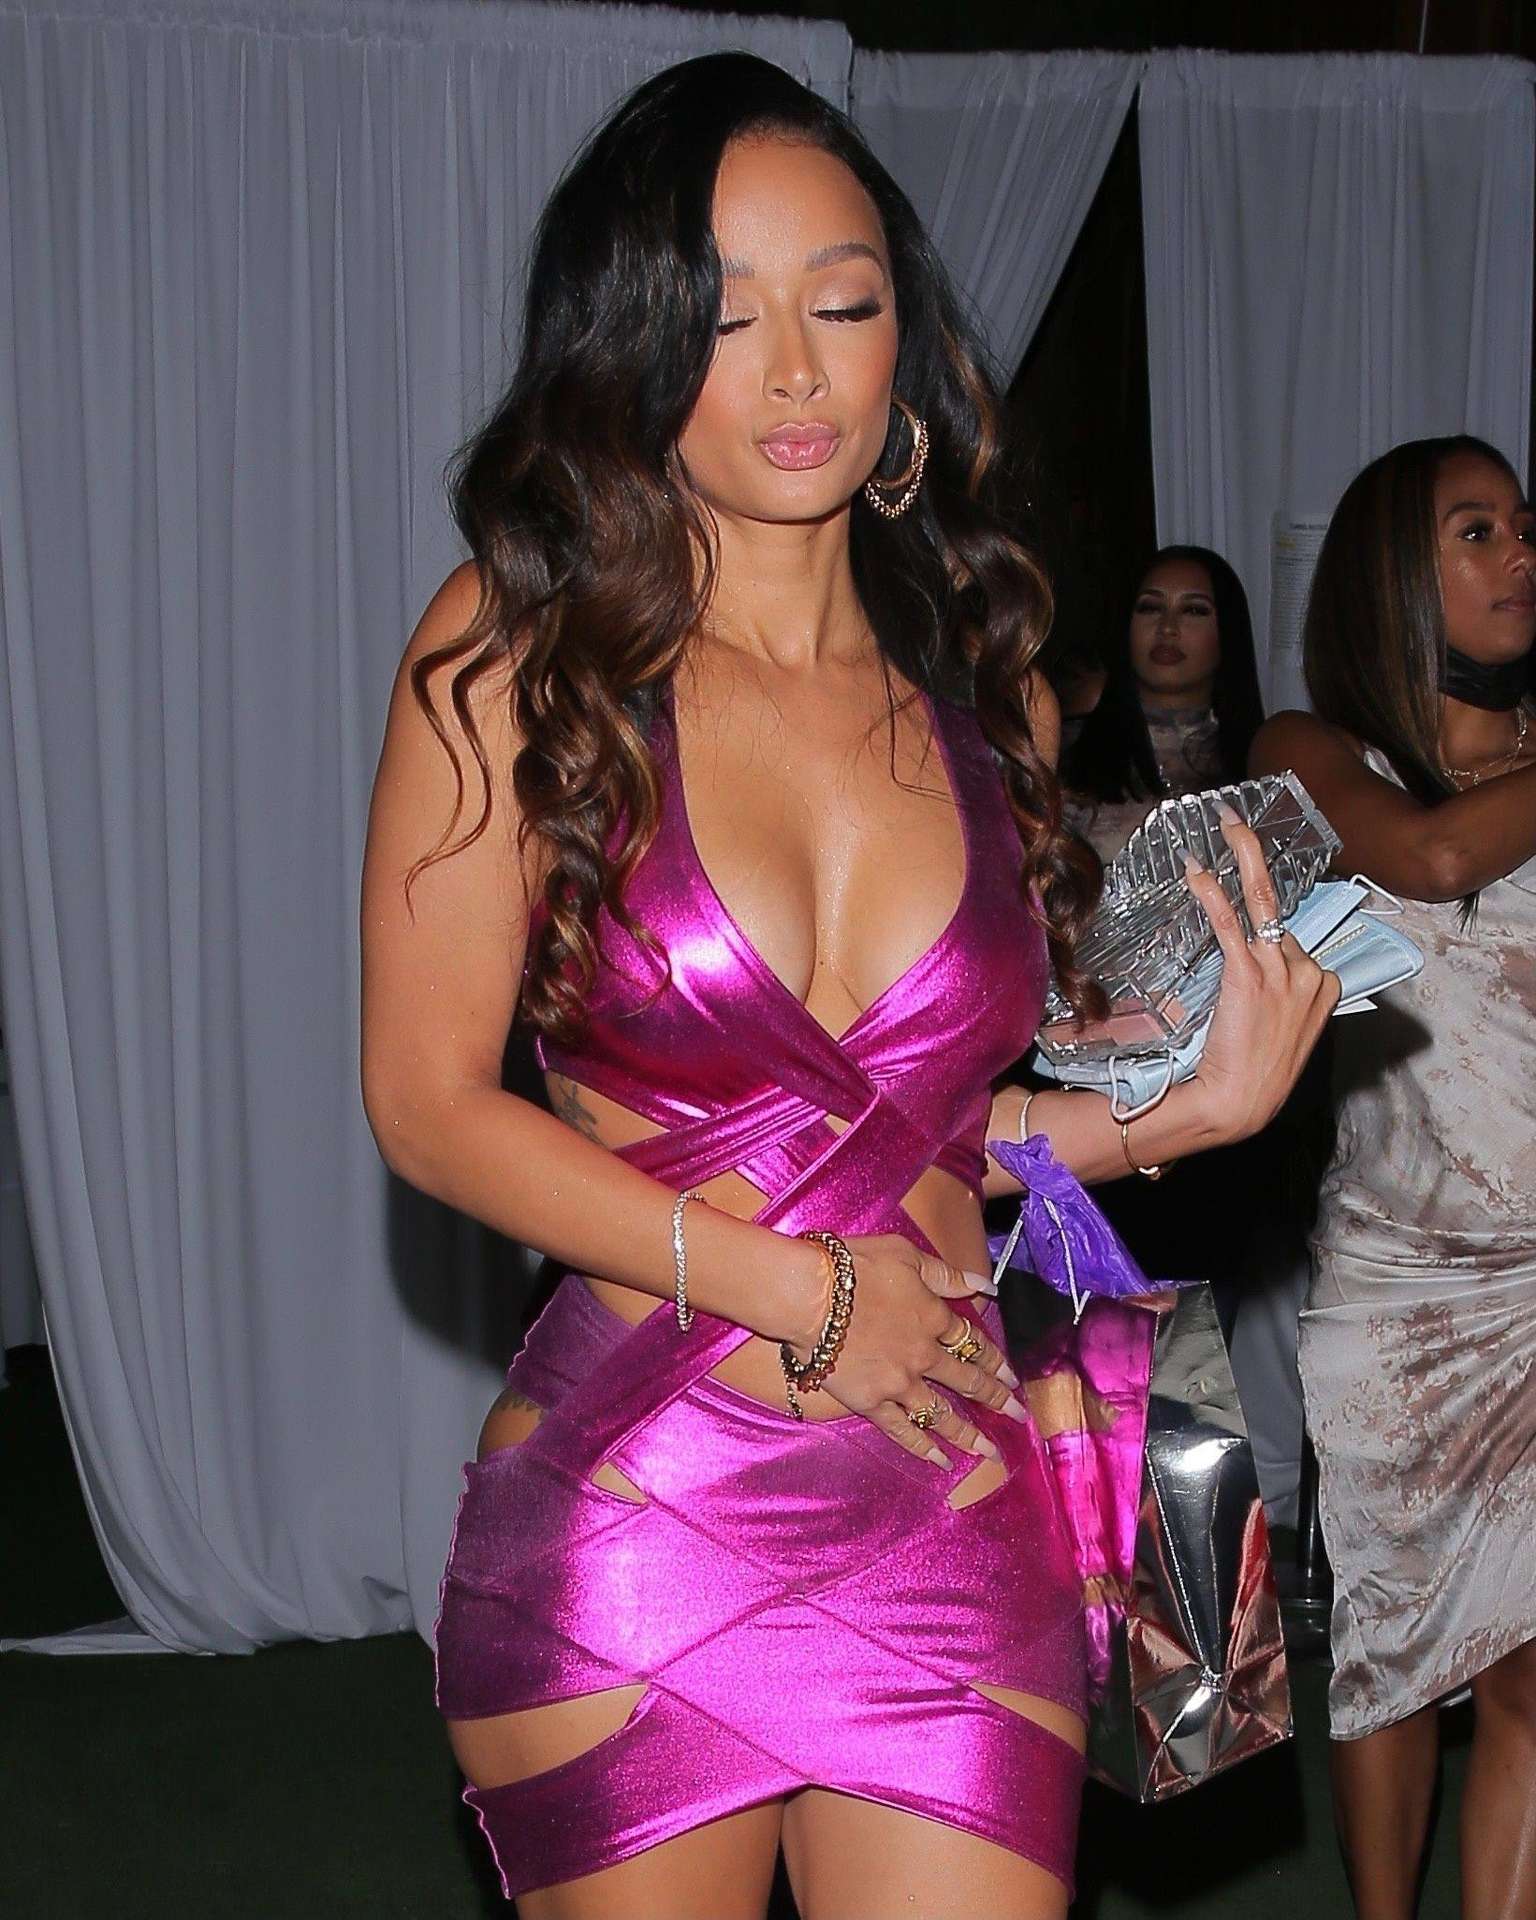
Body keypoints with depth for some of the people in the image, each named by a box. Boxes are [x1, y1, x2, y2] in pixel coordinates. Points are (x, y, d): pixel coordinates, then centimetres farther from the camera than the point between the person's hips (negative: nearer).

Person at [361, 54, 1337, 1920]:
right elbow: (430, 1101, -7)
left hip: (957, 1517, 3)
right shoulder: (515, 654, -4)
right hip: (629, 1520, -3)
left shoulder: (977, 681, 8)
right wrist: (788, 1289, -11)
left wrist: (1183, 1108, -1)